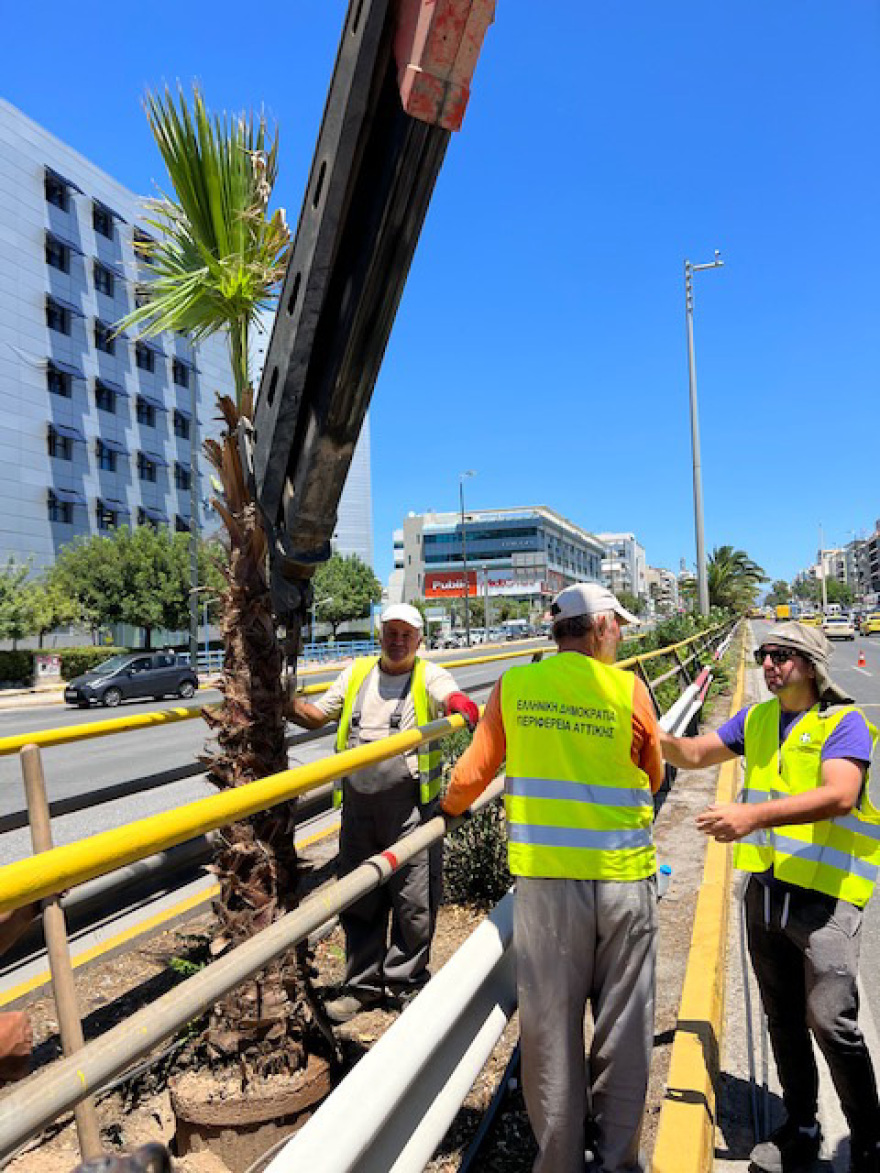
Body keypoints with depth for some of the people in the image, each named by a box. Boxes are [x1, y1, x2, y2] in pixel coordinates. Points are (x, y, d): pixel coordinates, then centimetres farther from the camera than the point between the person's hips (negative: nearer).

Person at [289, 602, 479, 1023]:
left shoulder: (429, 675, -2)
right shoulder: (357, 672, 10)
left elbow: (452, 698, -24)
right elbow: (316, 716, 15)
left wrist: (460, 703, -47)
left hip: (409, 800, -3)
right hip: (357, 800, 4)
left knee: (414, 899, 7)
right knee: (359, 899, 16)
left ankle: (407, 981, 29)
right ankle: (362, 984, 35)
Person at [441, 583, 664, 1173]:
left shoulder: (513, 686, -3)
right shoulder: (629, 689, -5)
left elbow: (471, 777, 1)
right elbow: (653, 779, 8)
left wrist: (450, 807, 22)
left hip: (544, 876, 1)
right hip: (625, 876, 0)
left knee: (551, 1025, 14)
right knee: (624, 1025, 16)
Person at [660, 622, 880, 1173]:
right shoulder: (756, 719, 9)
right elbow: (694, 755, 12)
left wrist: (754, 815, -35)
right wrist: (654, 737, -9)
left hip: (826, 891, -5)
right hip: (767, 887, 6)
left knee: (831, 1020, -7)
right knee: (784, 1019, 17)